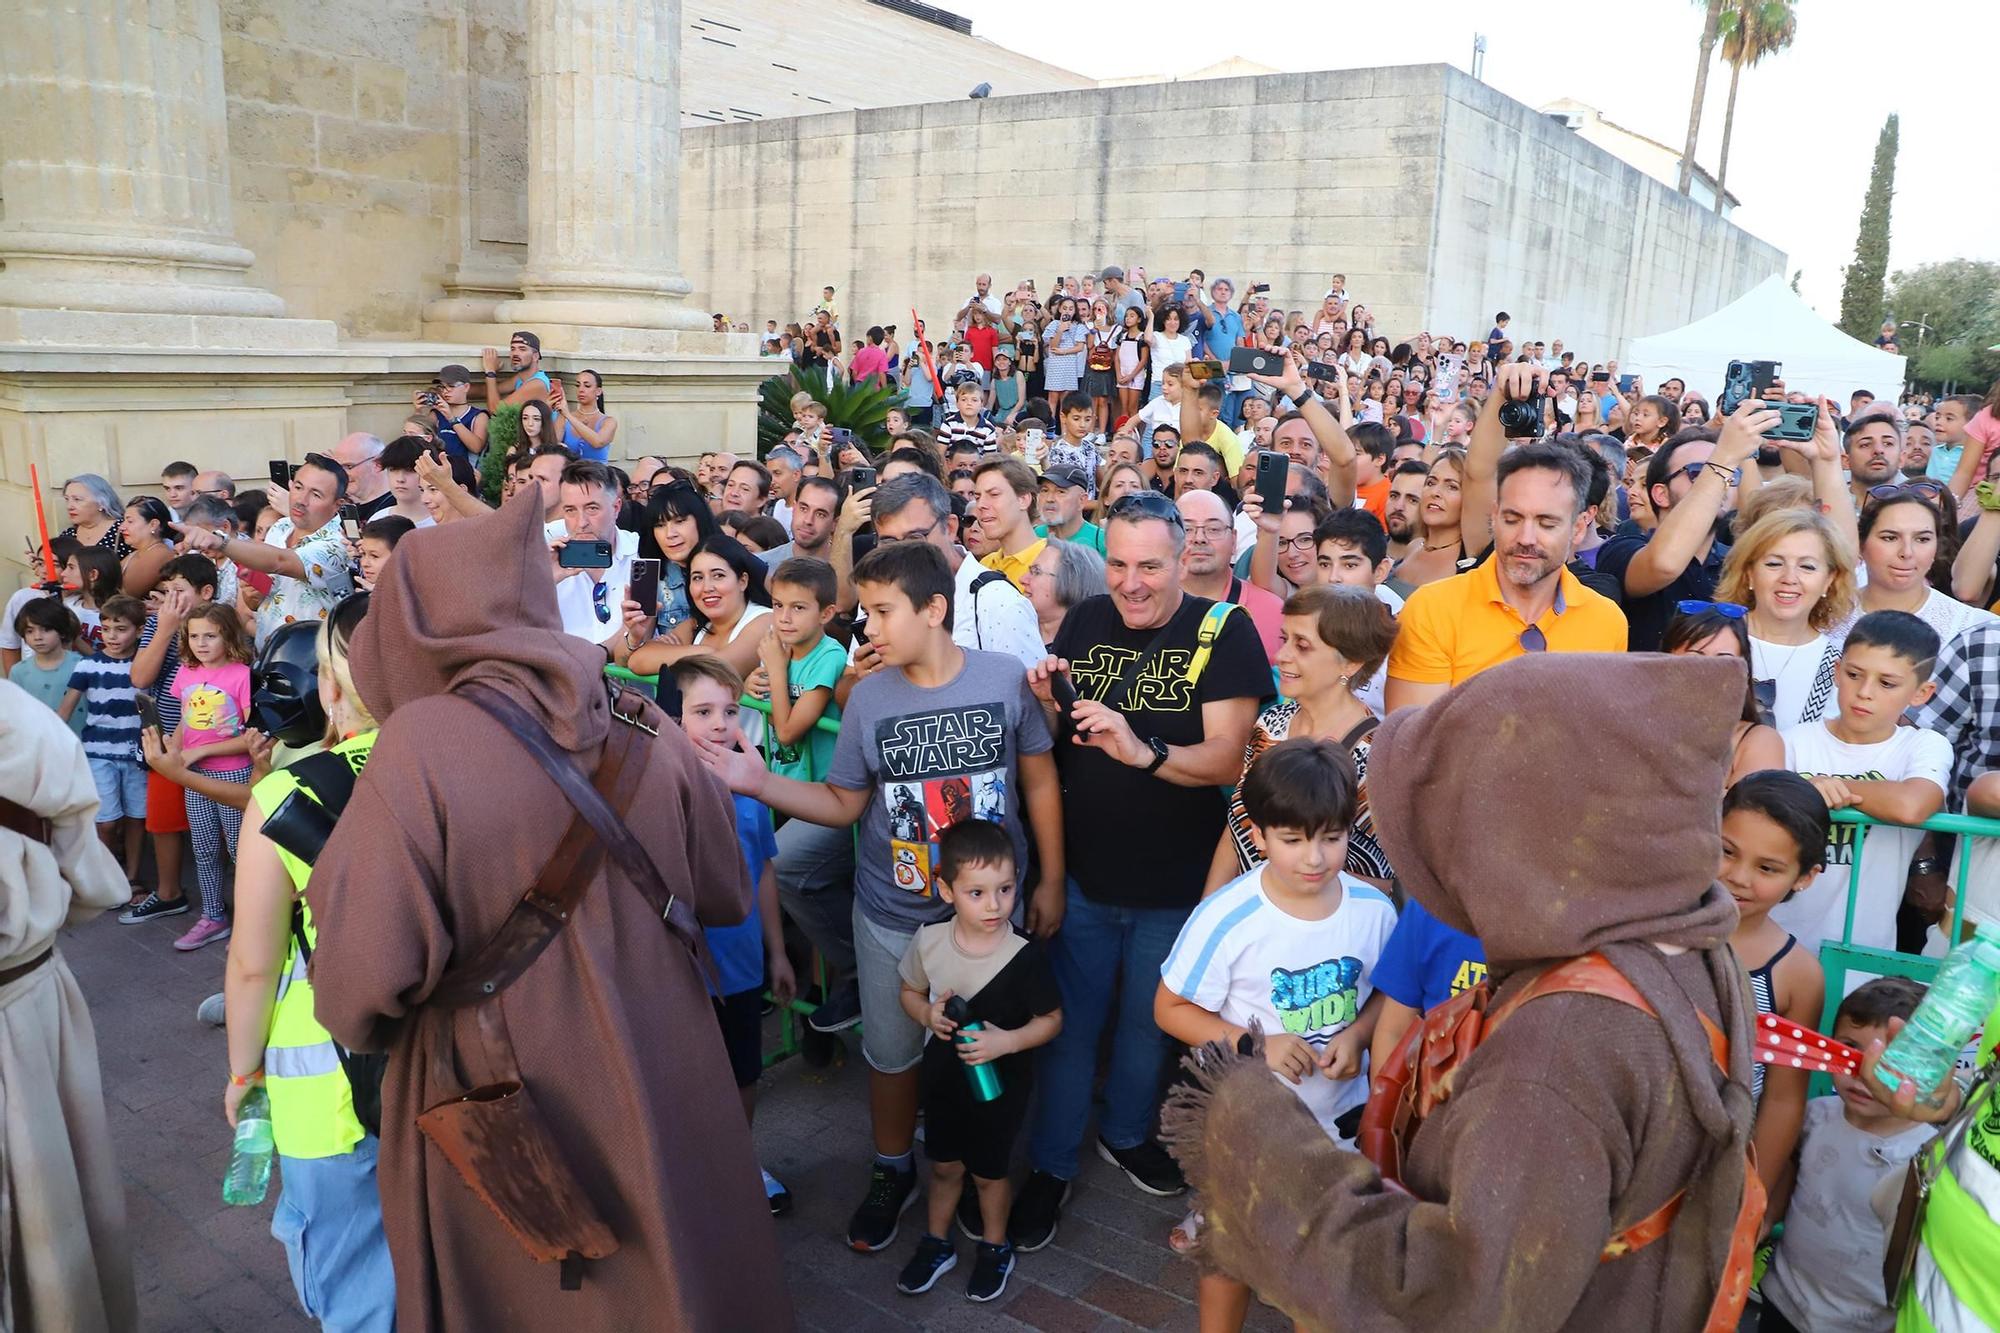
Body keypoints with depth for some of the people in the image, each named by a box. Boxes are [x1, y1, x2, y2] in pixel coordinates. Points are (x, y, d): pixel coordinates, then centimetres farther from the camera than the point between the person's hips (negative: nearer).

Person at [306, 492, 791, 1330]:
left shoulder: (420, 743, -20)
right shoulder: (646, 729, -7)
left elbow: (369, 972, -21)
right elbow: (724, 899, 5)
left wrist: (355, 1022, 2)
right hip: (662, 1089, 4)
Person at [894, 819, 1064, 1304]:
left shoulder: (1023, 955, -25)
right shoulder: (929, 940, -17)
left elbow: (1051, 1019, -14)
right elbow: (910, 992, 1)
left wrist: (1007, 1041, -29)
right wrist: (928, 1014, -20)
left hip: (1000, 1082, -2)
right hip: (943, 1076, 3)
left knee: (988, 1170, 17)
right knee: (944, 1165, 22)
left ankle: (994, 1248, 44)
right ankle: (936, 1244, 46)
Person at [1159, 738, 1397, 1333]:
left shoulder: (1373, 909, -14)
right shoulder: (1226, 919, -24)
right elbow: (1170, 1009, -14)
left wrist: (1356, 1035, -17)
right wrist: (1256, 1046, -25)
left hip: (1341, 1111, 3)